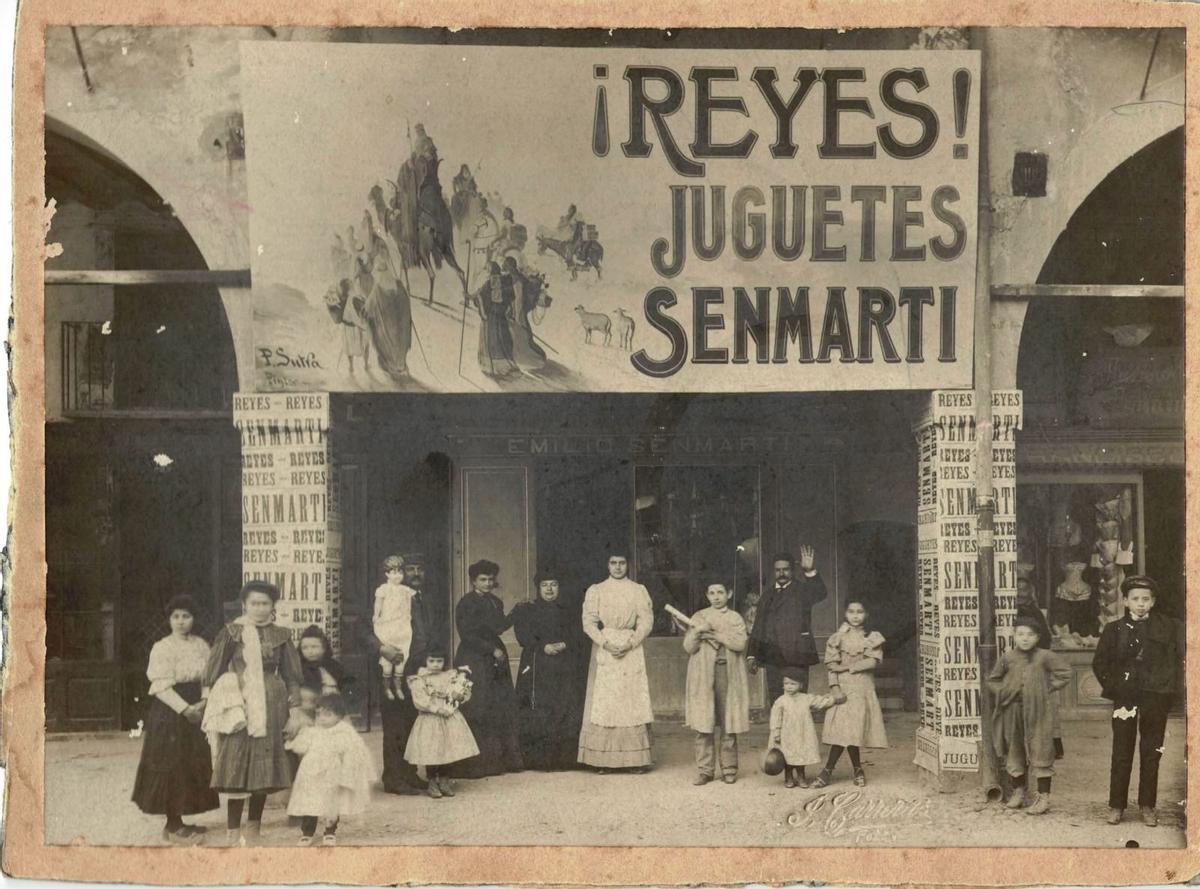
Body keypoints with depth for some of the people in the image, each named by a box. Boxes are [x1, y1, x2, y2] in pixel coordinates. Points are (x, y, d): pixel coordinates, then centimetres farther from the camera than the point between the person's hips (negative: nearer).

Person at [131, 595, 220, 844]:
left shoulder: (201, 645, 9)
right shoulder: (162, 648, -8)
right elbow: (161, 686, -14)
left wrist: (204, 702, -10)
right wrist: (185, 709, -20)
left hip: (196, 710, 6)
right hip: (170, 714, -6)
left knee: (194, 767, 7)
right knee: (171, 767, -3)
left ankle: (179, 821, 15)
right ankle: (173, 826, 3)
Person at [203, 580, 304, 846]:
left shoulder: (280, 636, 8)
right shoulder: (231, 633, 1)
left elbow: (292, 676, 12)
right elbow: (213, 673, 3)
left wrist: (294, 707, 7)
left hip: (270, 707, 3)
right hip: (239, 705, -3)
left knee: (264, 768, 4)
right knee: (237, 765, -6)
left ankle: (253, 830, 15)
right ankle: (234, 833, -3)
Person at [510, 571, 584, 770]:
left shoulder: (570, 612, 17)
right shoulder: (525, 611, 11)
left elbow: (578, 639, 7)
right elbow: (523, 636, -2)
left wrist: (563, 645, -13)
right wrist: (543, 647, -16)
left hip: (565, 669, 2)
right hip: (536, 668, -2)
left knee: (565, 711, -6)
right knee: (538, 713, -9)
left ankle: (564, 758, -3)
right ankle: (539, 759, -8)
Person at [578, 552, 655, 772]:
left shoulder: (639, 591, 9)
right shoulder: (595, 591, 9)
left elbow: (646, 622, 1)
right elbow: (589, 622, 1)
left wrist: (629, 644, -12)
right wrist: (606, 643, -13)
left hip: (631, 651, 0)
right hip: (603, 652, 0)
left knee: (633, 702, -4)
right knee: (603, 702, -4)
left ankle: (636, 758, -3)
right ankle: (603, 759, -5)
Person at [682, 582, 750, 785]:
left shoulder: (735, 618, 7)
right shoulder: (699, 617, 11)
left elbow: (740, 643, -9)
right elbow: (688, 647, 3)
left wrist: (713, 634, -12)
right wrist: (697, 632, -15)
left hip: (728, 675, -1)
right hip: (703, 676, 1)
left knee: (728, 725, 1)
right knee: (703, 725, -2)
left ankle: (729, 769, 9)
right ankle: (704, 770, 4)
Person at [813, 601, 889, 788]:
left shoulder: (872, 638, 8)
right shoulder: (838, 638, 7)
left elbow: (873, 662, -6)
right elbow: (832, 666, 1)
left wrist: (848, 667, -10)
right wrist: (834, 687, -12)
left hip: (863, 686, 0)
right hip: (843, 687, 0)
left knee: (847, 730, -6)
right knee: (845, 729, -8)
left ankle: (828, 771, -1)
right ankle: (857, 770, 2)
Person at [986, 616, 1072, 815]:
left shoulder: (1044, 657, -4)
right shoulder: (1008, 658, 4)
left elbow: (1064, 673, 1)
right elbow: (992, 679, 16)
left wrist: (1049, 688, -5)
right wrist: (1003, 693, 2)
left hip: (1038, 711, -4)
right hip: (1013, 711, 4)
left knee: (1040, 751, -4)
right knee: (1014, 751, 12)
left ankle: (1043, 797, 2)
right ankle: (1019, 791, 28)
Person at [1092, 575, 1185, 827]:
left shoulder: (1170, 628, 3)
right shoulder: (1114, 629, 4)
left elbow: (1179, 661, 2)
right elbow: (1099, 664, 8)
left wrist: (1171, 691, -5)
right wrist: (1113, 688, 0)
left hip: (1156, 699, 0)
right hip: (1125, 700, 0)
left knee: (1151, 754, 6)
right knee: (1121, 754, 2)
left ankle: (1147, 806, 15)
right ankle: (1116, 805, 10)